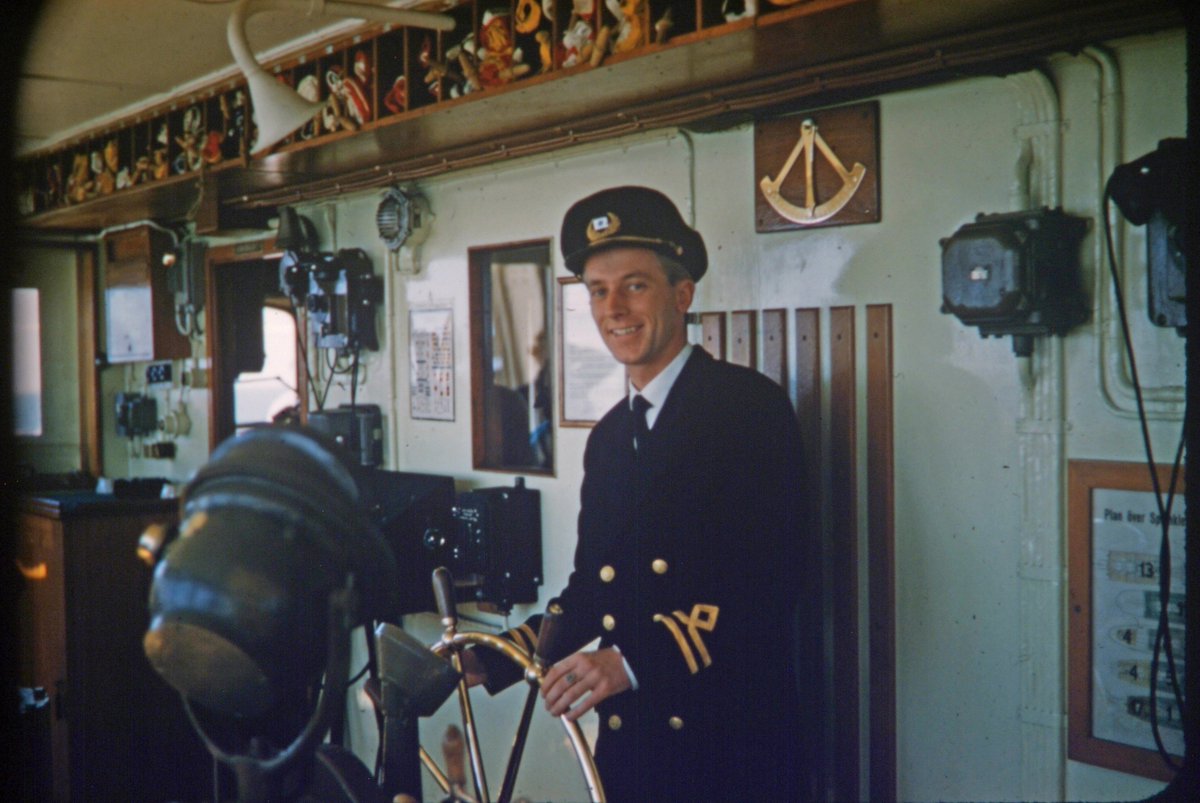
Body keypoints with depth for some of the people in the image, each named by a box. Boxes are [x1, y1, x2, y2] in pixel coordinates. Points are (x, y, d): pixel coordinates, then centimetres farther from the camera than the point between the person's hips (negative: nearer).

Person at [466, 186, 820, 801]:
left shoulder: (751, 406, -9)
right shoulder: (607, 437, 12)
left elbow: (771, 578, -19)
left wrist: (633, 661, -25)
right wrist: (490, 662, 3)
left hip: (737, 742, -6)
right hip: (632, 743, 6)